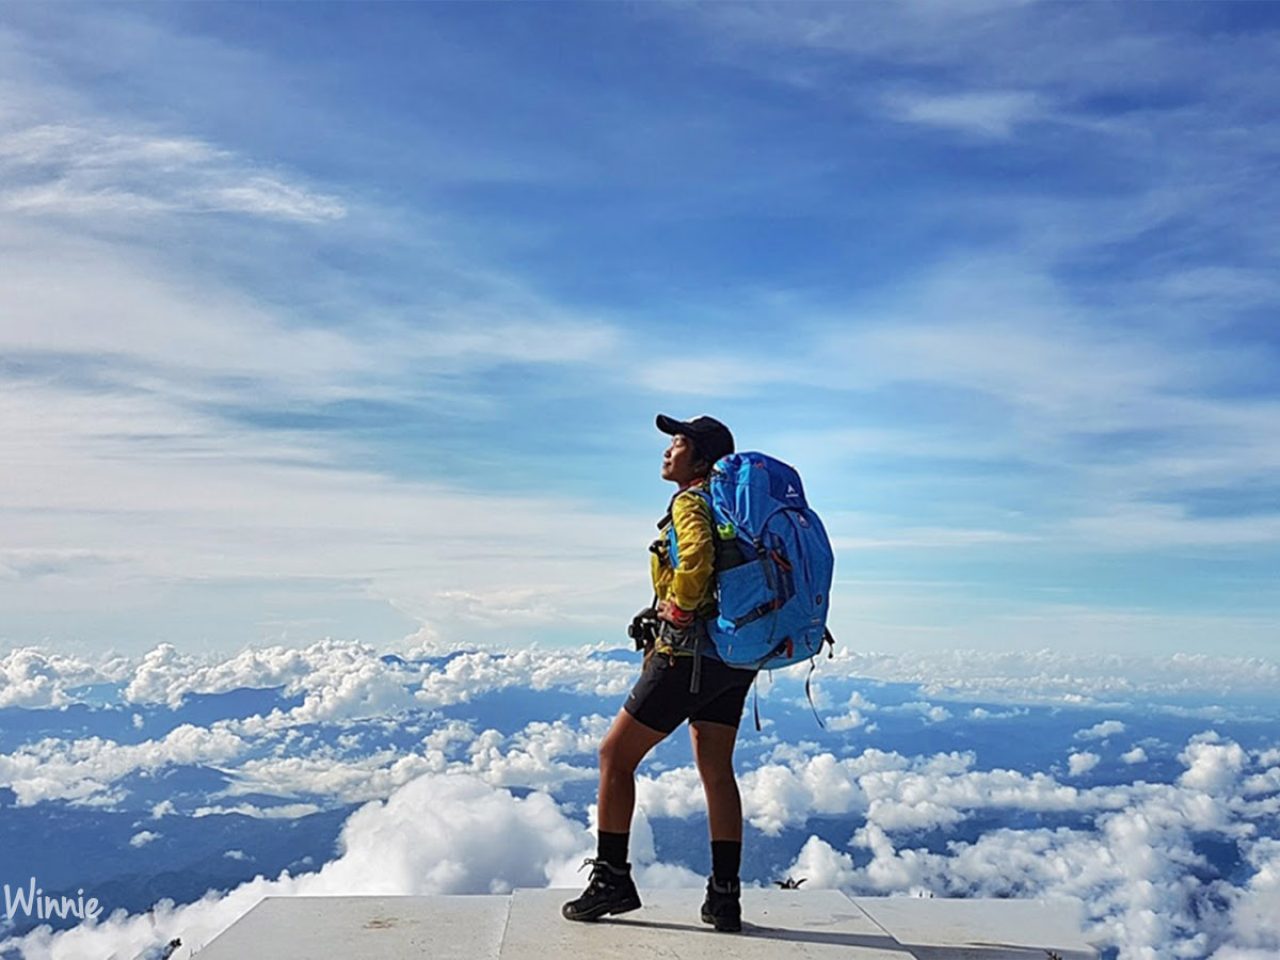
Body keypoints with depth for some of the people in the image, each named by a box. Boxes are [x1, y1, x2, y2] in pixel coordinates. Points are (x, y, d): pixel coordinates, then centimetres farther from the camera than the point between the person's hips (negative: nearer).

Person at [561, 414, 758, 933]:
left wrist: (675, 618, -19)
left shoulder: (690, 503, -10)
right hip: (734, 658, 9)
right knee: (716, 770, 12)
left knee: (616, 755, 3)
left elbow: (695, 562, -30)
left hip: (690, 652, -9)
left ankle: (611, 879, 8)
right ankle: (725, 895, 13)